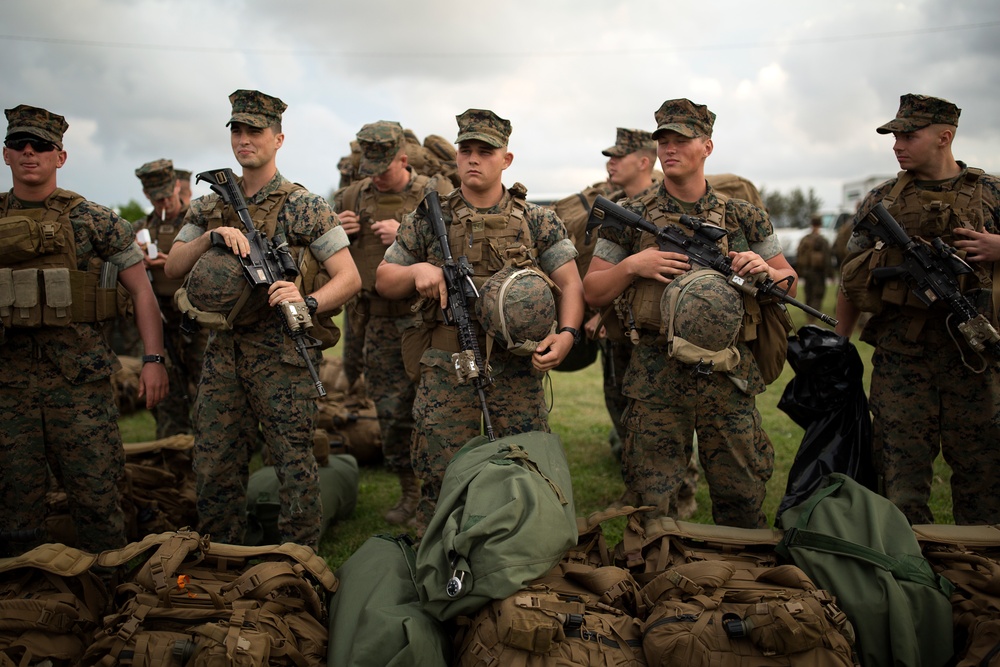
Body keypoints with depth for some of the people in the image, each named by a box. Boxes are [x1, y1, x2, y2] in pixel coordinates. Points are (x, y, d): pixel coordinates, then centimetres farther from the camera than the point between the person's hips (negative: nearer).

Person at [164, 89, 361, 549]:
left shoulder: (304, 207, -4)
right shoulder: (209, 207, 12)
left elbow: (350, 278, -8)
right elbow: (173, 268, 6)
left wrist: (308, 303, -27)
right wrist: (212, 237, -12)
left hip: (281, 353, -5)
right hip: (222, 350, 5)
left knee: (294, 462, 0)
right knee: (214, 463, 12)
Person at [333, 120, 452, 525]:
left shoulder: (435, 195, -3)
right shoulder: (354, 196, 9)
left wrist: (405, 235, -22)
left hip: (420, 317, -4)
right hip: (375, 320, 4)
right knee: (391, 411, 9)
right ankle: (410, 491, 24)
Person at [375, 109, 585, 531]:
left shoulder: (537, 222, 4)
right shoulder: (429, 221, 5)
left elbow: (570, 283, -1)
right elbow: (383, 280, 11)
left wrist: (567, 333, -19)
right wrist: (417, 271, -11)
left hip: (517, 371, 0)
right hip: (447, 370, 0)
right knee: (441, 479, 5)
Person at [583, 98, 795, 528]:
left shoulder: (742, 217, 6)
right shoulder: (631, 217, 3)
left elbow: (788, 280, 14)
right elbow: (592, 292, 4)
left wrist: (765, 270, -8)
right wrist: (632, 265, -13)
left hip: (728, 374, 1)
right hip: (656, 378, -1)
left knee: (742, 493, 10)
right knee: (651, 501, 7)